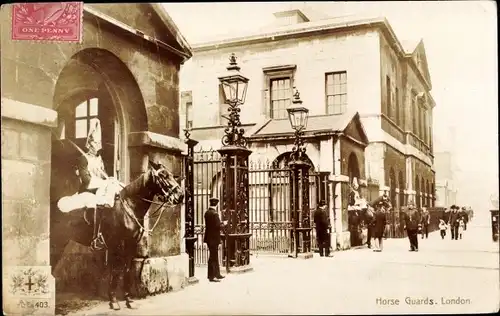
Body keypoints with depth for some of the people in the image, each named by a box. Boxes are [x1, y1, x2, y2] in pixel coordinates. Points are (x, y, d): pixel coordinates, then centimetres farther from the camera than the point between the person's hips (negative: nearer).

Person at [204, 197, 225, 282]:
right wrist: (223, 224, -3)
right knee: (213, 257, -1)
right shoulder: (214, 214, -19)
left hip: (209, 238, 9)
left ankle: (217, 274, 28)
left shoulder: (207, 213, 7)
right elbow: (218, 226, -22)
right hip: (214, 238, -9)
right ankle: (211, 276, 5)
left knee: (214, 256, 18)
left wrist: (220, 223, 12)